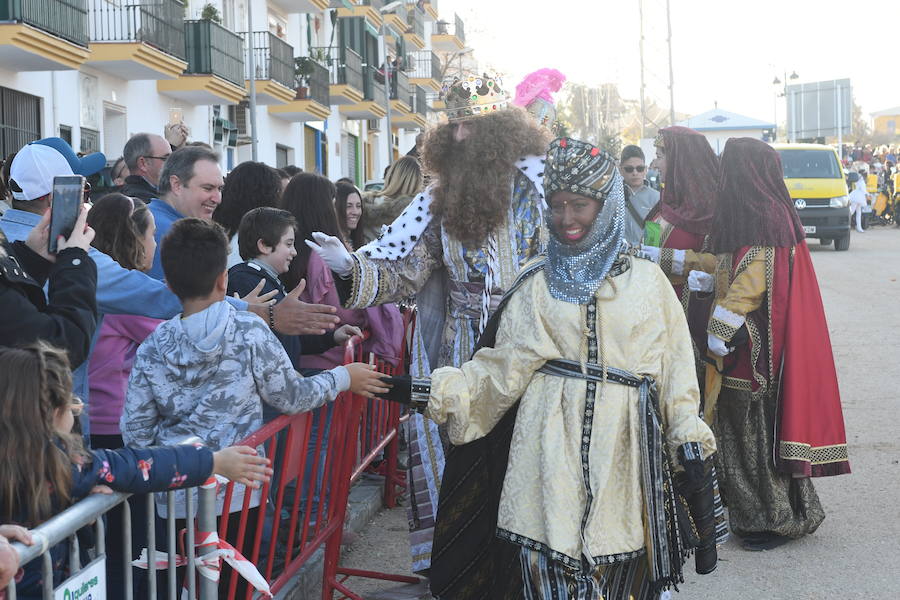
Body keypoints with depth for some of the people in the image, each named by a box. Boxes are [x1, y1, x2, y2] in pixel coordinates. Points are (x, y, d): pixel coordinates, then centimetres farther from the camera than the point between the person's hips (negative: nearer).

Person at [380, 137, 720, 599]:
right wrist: (429, 392, -6)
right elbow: (502, 368, 3)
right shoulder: (537, 284, 8)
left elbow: (675, 368, 8)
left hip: (622, 449, 0)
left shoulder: (647, 281, 8)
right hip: (552, 446, 0)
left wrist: (689, 439, 1)